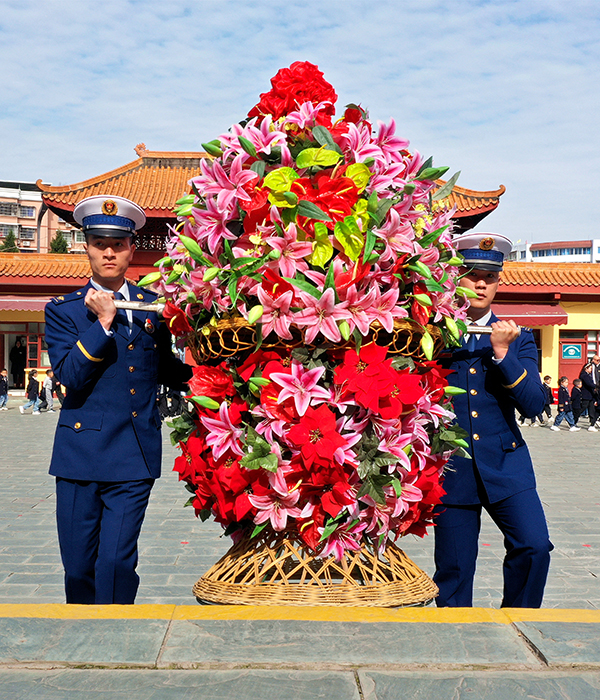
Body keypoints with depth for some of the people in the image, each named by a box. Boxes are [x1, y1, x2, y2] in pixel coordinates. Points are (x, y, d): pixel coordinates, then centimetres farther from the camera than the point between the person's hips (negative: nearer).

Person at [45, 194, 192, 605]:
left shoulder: (154, 307, 11)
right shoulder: (63, 310, 6)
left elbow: (167, 371, 20)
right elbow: (69, 378, -8)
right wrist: (103, 322, -12)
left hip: (135, 455, 0)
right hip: (79, 452, 0)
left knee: (117, 563, -8)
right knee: (78, 567, 8)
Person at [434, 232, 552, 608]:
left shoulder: (518, 339, 8)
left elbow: (534, 405, -4)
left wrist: (502, 351, -13)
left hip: (505, 464, 1)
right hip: (452, 468, -1)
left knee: (535, 547, -13)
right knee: (453, 570, 3)